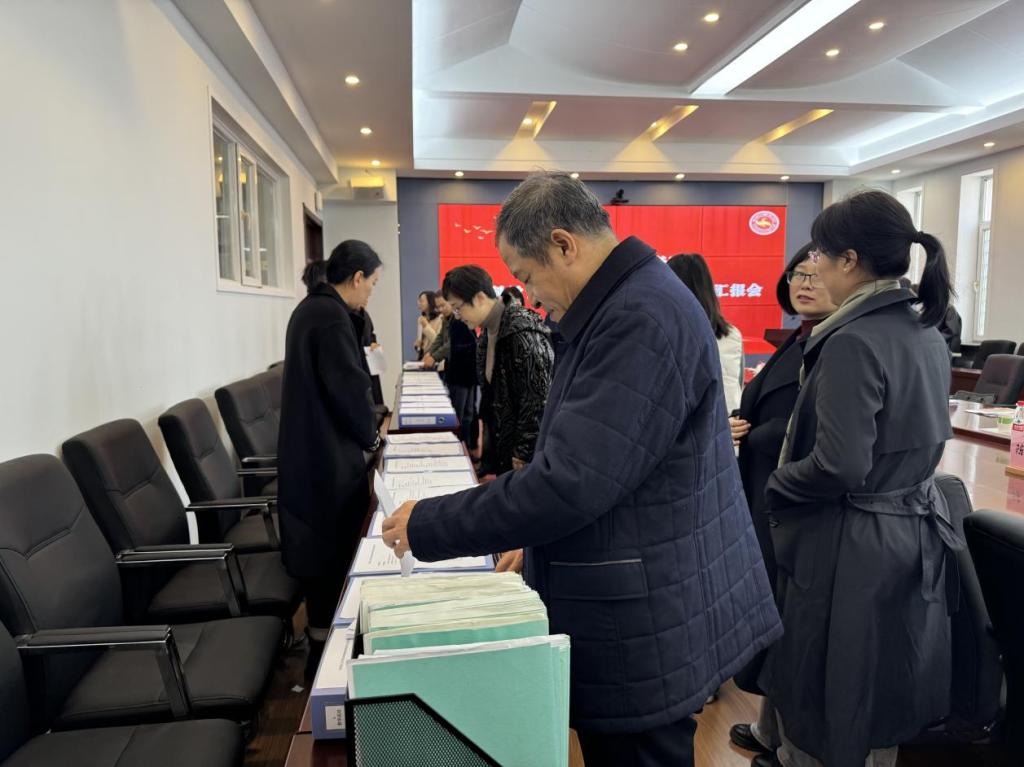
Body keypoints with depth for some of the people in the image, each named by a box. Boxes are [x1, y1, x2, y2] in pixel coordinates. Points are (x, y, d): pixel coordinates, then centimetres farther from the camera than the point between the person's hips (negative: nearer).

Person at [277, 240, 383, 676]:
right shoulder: (332, 317, -19)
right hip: (327, 456, -10)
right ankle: (325, 649, 15)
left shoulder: (309, 309, 13)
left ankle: (322, 632, 34)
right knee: (332, 550, 2)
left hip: (306, 450, 10)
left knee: (319, 546, 19)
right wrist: (370, 435, -3)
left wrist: (362, 430, 14)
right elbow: (349, 387, -20)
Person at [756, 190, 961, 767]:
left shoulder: (853, 342, -22)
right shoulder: (928, 334, 6)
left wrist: (775, 487, -10)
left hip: (850, 545, -9)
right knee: (882, 700, 24)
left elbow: (839, 466, -26)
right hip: (915, 532, 9)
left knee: (827, 711, 11)